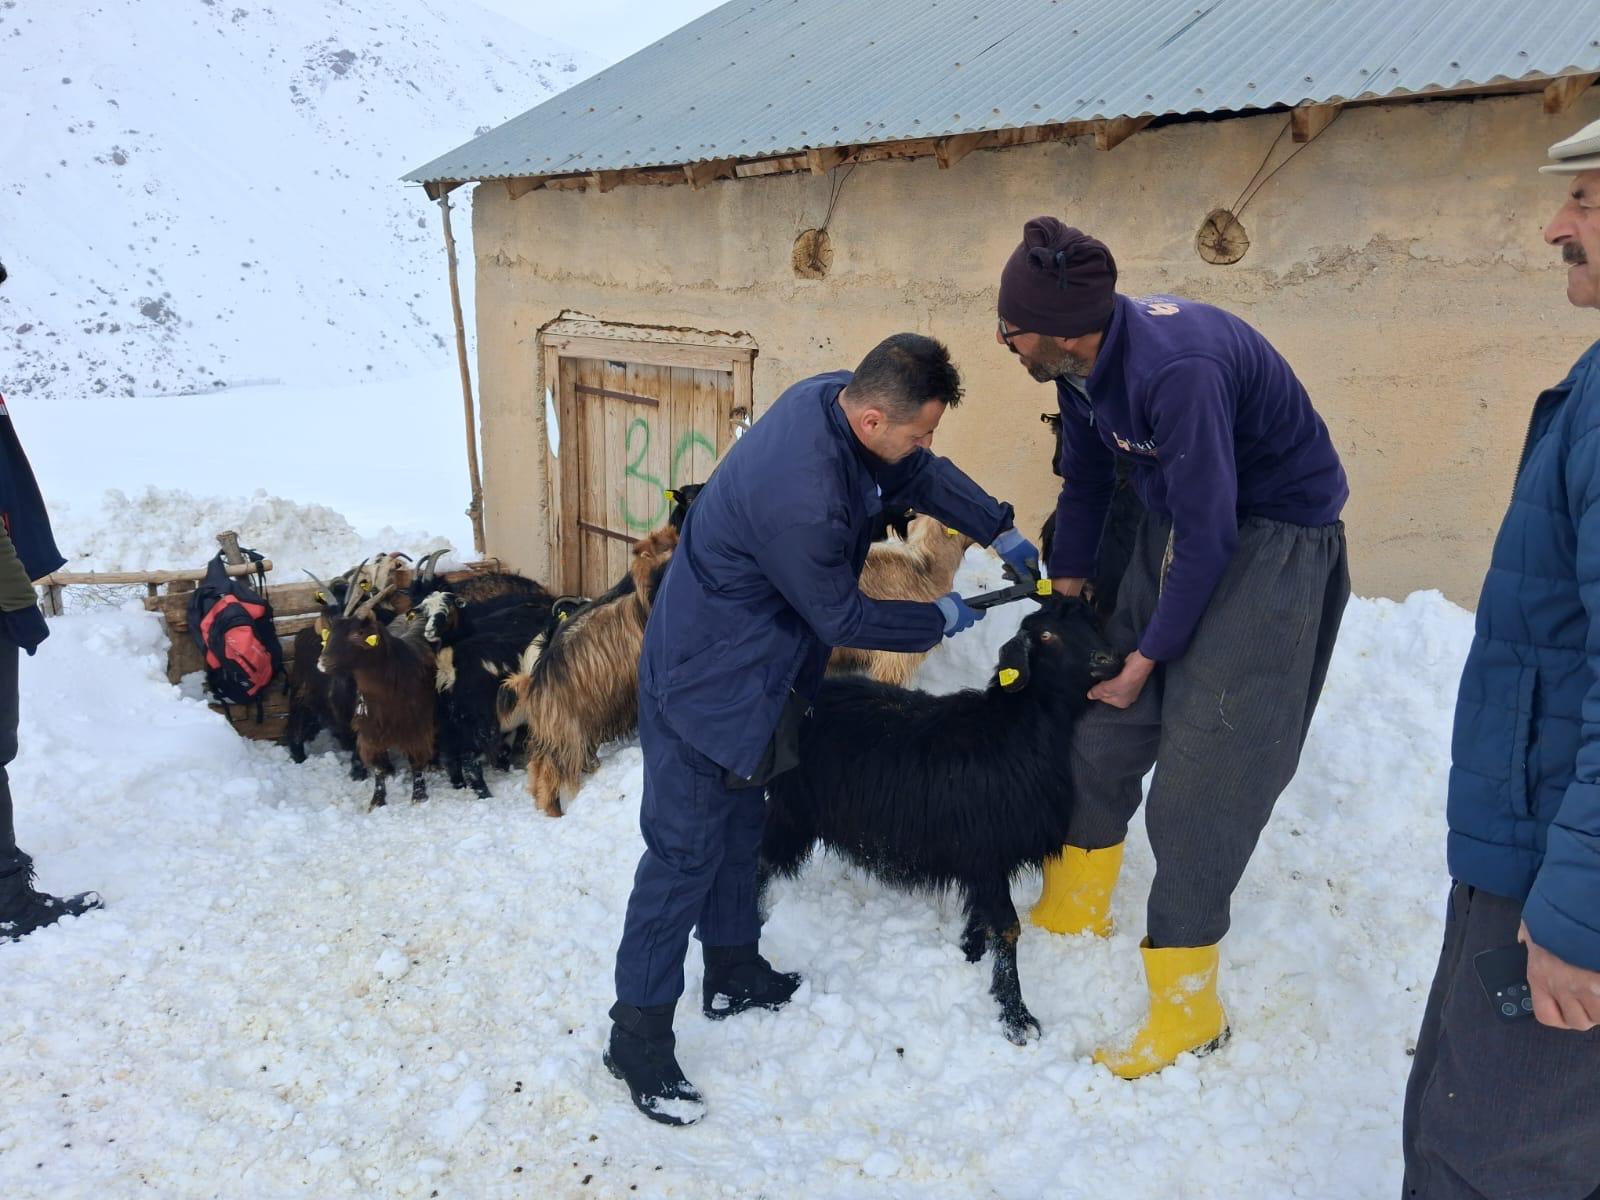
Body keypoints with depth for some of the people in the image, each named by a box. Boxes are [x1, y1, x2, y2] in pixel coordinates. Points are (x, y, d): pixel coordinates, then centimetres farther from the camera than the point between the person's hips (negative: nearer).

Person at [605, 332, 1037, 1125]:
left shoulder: (834, 396, -10)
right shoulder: (800, 499, -36)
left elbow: (920, 475, 9)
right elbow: (842, 618, -21)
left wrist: (1000, 531, 5)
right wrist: (941, 621, -7)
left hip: (749, 669, 10)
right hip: (704, 684, -10)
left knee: (738, 824, 22)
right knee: (686, 852, 1)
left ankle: (733, 973, 41)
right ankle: (638, 1038, 16)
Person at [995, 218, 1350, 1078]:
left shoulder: (1176, 369, -33)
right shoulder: (1083, 360, -6)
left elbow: (1208, 533, -27)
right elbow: (1085, 479, 10)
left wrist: (1147, 655, -16)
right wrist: (1065, 591, 17)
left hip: (1271, 538, -8)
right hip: (1181, 520, 8)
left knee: (1200, 771, -9)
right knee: (1105, 729, 10)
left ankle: (1186, 1010, 4)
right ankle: (1074, 913, 30)